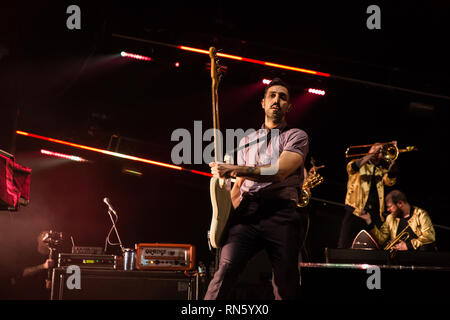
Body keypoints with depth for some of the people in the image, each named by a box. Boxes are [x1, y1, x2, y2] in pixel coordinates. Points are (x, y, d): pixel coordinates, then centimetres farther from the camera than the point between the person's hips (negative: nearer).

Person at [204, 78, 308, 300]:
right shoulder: (247, 141, 25)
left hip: (281, 213, -2)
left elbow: (279, 171, -7)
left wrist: (233, 169, -9)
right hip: (247, 212, 3)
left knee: (286, 285, -5)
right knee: (225, 270, -16)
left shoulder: (296, 136, 11)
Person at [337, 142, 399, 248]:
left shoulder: (382, 169, 19)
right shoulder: (360, 164, 12)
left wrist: (393, 160, -8)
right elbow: (351, 167, -12)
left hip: (376, 213, 3)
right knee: (345, 245, -7)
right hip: (356, 210, -3)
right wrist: (371, 154, -16)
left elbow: (390, 181, -1)